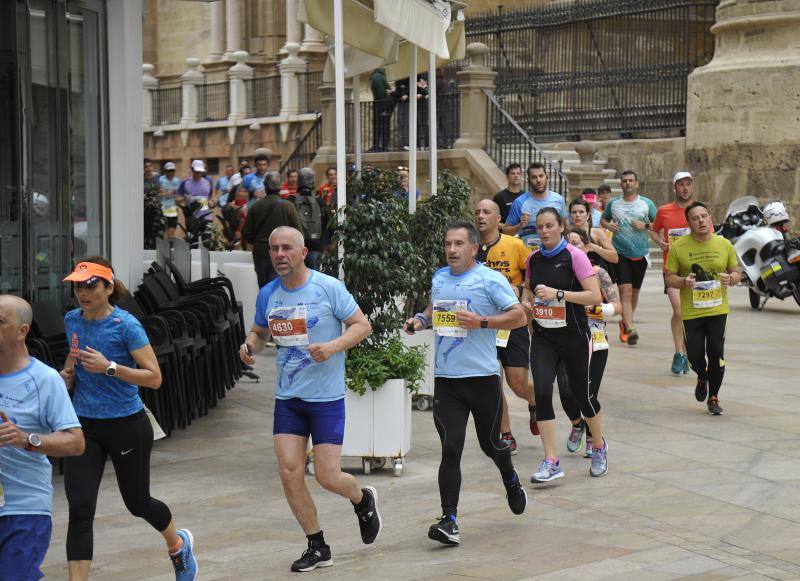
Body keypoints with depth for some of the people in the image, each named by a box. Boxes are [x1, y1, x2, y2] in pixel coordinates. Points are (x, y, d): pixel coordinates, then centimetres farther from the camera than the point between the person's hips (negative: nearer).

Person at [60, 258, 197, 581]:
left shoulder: (125, 325, -15)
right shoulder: (72, 320, 2)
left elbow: (154, 377, -17)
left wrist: (109, 367, -27)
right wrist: (68, 372, 2)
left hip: (126, 426, -4)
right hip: (84, 425, 4)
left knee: (137, 503, 14)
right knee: (79, 510, -8)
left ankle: (178, 544, 45)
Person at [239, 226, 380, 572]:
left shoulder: (328, 287, -10)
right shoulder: (267, 295, 4)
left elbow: (362, 325, -7)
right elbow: (260, 332, 20)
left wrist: (333, 346, -23)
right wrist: (250, 345, -3)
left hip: (326, 397, -4)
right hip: (287, 398, 4)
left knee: (328, 477, -5)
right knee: (289, 473, -4)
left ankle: (363, 500, 32)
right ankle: (317, 548, 13)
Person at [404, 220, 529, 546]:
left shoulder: (490, 279, -7)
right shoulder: (438, 278, 11)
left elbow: (520, 317, -10)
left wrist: (481, 322, -19)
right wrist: (421, 320, 9)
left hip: (483, 376, -3)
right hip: (445, 379, 3)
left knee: (490, 443, 12)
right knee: (451, 449, -6)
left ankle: (511, 482, 46)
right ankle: (449, 522, -6)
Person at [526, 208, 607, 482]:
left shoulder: (574, 256, -9)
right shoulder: (534, 259, 6)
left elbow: (595, 296, -17)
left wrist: (558, 293, -23)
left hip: (574, 336, -4)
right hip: (543, 336, 4)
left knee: (582, 394, 7)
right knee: (542, 392, -13)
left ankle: (599, 446, 35)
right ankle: (551, 462, -9)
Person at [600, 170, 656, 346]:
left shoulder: (647, 203, 4)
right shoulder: (613, 204, 7)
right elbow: (603, 219, 22)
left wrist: (646, 225, -13)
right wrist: (608, 225, -1)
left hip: (640, 253, 2)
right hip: (620, 252, -1)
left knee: (634, 291, 12)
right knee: (625, 290, -15)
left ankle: (625, 323, 34)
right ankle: (630, 329, -24)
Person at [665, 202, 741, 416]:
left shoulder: (724, 244, 3)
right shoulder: (678, 247, -3)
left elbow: (737, 273, 11)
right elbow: (669, 278, 0)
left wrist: (730, 279, -12)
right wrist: (684, 282, -21)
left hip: (718, 309, 1)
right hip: (691, 311, -1)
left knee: (716, 352, -3)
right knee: (695, 354, 0)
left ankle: (713, 397, 15)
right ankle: (702, 378, 36)